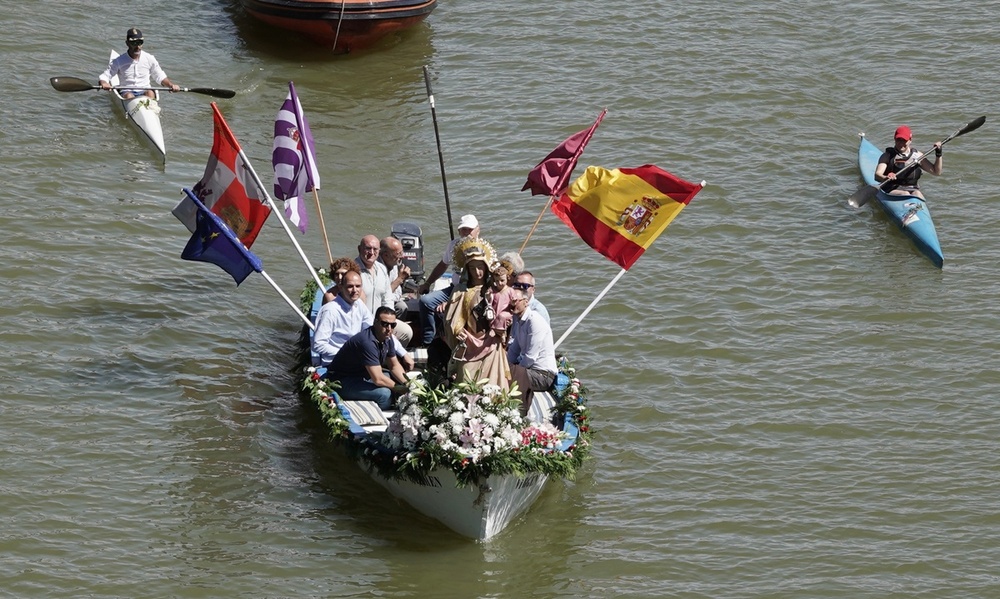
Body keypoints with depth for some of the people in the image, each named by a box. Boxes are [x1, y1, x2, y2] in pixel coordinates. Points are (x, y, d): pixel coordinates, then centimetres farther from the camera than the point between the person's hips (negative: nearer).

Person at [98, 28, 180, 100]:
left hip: (145, 91, 1)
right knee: (129, 96, -34)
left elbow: (160, 77, 15)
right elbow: (104, 76, 0)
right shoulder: (119, 61, 0)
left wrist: (171, 85, -4)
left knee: (150, 93, -32)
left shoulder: (150, 59, 6)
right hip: (126, 92, -1)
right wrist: (103, 83, -25)